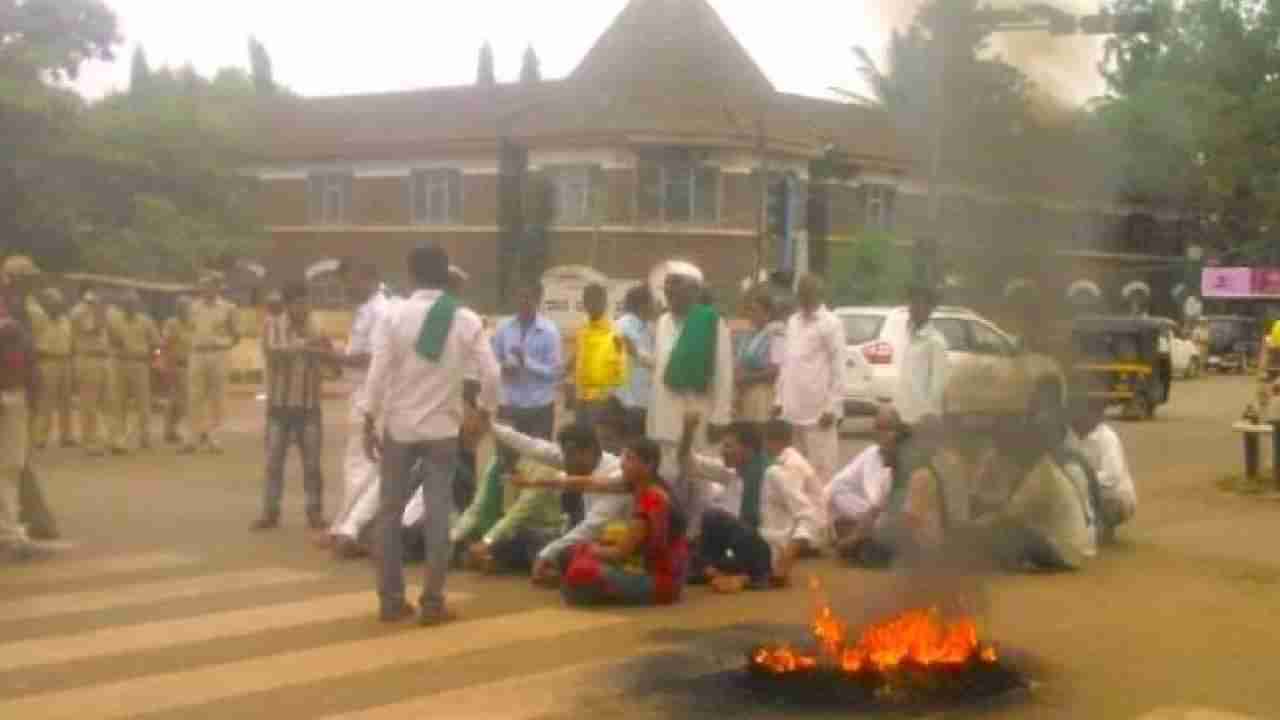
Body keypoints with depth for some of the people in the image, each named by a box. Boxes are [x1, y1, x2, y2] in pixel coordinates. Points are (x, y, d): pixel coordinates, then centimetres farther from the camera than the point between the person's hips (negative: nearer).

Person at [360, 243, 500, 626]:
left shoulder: (394, 314, -7)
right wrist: (483, 412, 10)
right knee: (437, 514, 5)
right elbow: (491, 374, -6)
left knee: (390, 512, 10)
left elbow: (378, 373, -10)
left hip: (399, 426, 0)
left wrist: (369, 423, -3)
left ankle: (391, 600, 13)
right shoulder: (467, 320, -4)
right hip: (443, 428, 0)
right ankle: (432, 602, 5)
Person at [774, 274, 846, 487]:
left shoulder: (831, 323, -6)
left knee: (821, 468, -4)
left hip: (819, 409, -6)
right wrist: (780, 399, 13)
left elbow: (838, 366, -9)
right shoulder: (792, 322, 14)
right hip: (792, 408, 7)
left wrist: (833, 407, -13)